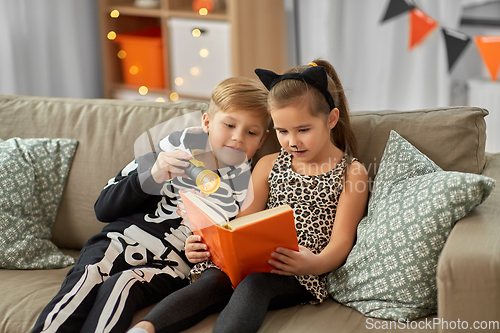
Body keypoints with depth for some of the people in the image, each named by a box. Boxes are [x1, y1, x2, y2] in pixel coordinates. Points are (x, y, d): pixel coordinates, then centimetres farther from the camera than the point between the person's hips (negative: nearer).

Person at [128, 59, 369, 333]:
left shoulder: (351, 172, 5)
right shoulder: (268, 166, 18)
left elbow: (341, 241, -3)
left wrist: (316, 264, -26)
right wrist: (205, 242, -5)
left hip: (301, 277, -3)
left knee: (254, 284, -35)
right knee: (212, 280, -28)